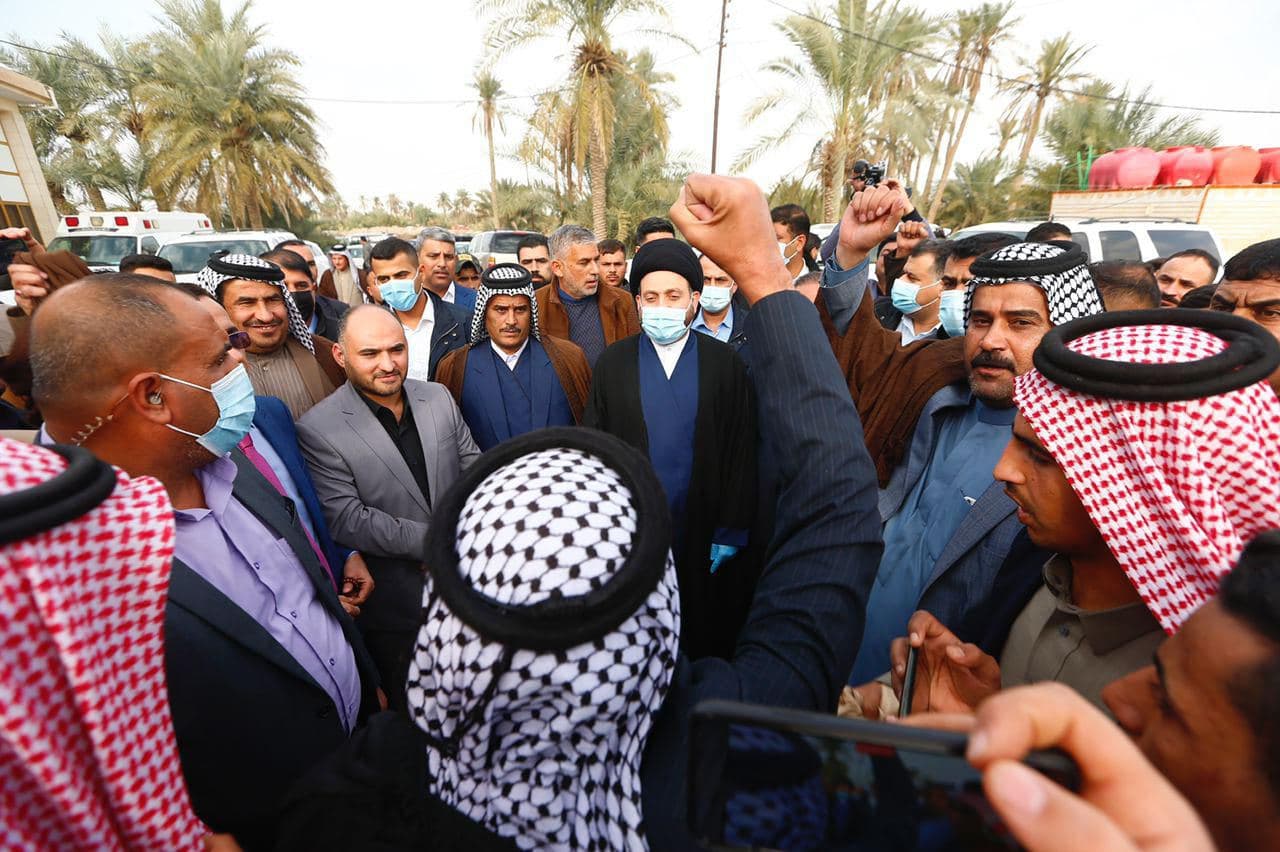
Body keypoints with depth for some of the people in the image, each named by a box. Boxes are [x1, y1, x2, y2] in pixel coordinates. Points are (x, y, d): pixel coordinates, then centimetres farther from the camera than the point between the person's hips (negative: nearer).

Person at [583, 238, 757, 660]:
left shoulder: (726, 364, -3)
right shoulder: (612, 362, 0)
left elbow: (742, 453, -2)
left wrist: (732, 530, -3)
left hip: (704, 534, 0)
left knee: (707, 637, 16)